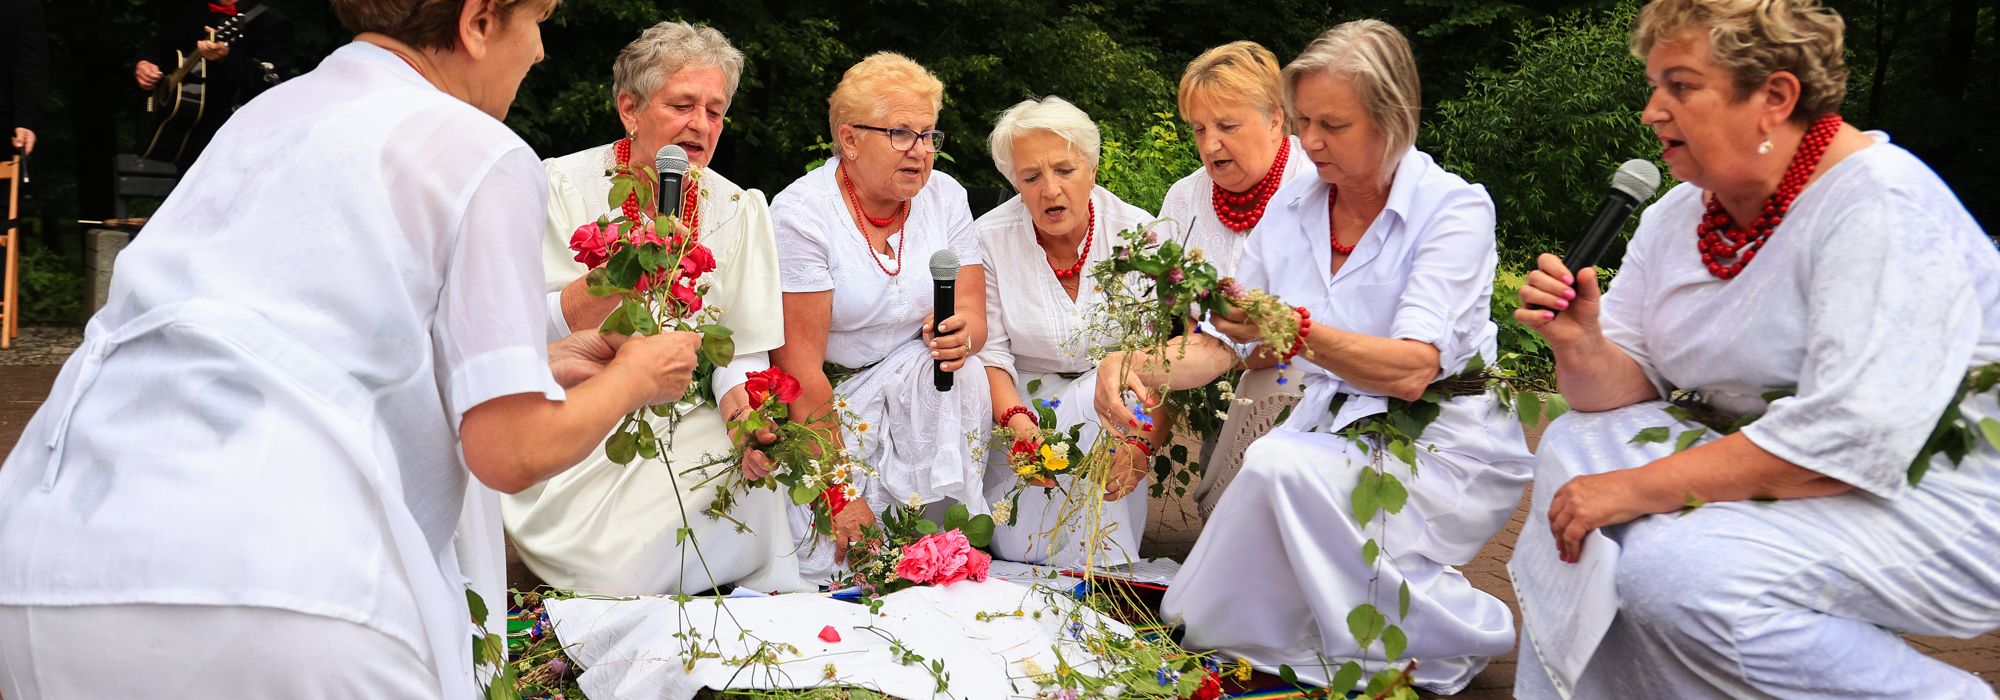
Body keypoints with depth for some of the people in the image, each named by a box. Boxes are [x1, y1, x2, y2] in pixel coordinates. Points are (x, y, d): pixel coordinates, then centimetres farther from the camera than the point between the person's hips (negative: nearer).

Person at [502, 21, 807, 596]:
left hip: (677, 428, 4)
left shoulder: (735, 209, 3)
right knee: (614, 576, -24)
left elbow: (742, 350, 2)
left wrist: (739, 397, -21)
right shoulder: (564, 187, -6)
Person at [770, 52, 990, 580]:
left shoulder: (945, 197, 0)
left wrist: (959, 335, -30)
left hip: (912, 387, 5)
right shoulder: (801, 214, -17)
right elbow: (801, 368, -20)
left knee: (961, 370, -27)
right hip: (820, 403, -5)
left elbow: (973, 318, -3)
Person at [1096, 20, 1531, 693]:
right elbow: (1224, 344, 4)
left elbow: (1411, 372, -25)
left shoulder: (1455, 208, -13)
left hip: (1444, 443, -5)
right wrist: (1140, 365, -16)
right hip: (1338, 429, 5)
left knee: (1281, 464, -32)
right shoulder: (1291, 208, 4)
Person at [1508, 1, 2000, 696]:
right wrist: (1581, 347, -19)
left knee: (1674, 567, -27)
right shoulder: (1680, 214, 5)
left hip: (1933, 506, -8)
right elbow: (1626, 392, 5)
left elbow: (1849, 437, -30)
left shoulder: (1884, 209, -20)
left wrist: (1637, 488, -26)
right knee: (1577, 446, -5)